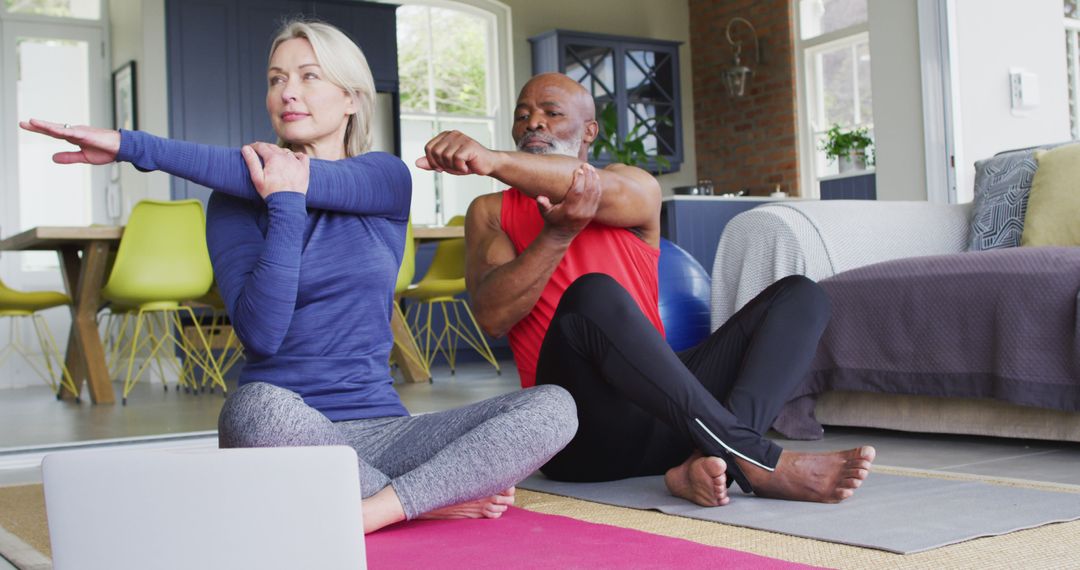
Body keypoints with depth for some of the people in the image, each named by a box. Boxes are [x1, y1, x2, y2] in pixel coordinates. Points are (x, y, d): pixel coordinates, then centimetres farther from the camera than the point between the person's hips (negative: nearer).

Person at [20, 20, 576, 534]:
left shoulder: (386, 178, 7)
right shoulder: (237, 199, 4)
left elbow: (308, 181, -14)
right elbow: (261, 334, -11)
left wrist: (133, 145, -16)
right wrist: (285, 202, -13)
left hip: (379, 425, 2)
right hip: (284, 429, -1)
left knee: (553, 407, -19)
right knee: (258, 406, -38)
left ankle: (373, 511, -27)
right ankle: (434, 498, -17)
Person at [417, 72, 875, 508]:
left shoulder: (638, 189, 14)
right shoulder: (491, 213, 14)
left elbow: (600, 189, -13)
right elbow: (492, 317, -5)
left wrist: (491, 160, -28)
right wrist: (558, 234, -19)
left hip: (662, 418, 3)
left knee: (800, 295, -7)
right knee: (593, 294, -31)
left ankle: (708, 464, -33)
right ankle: (758, 462, -35)